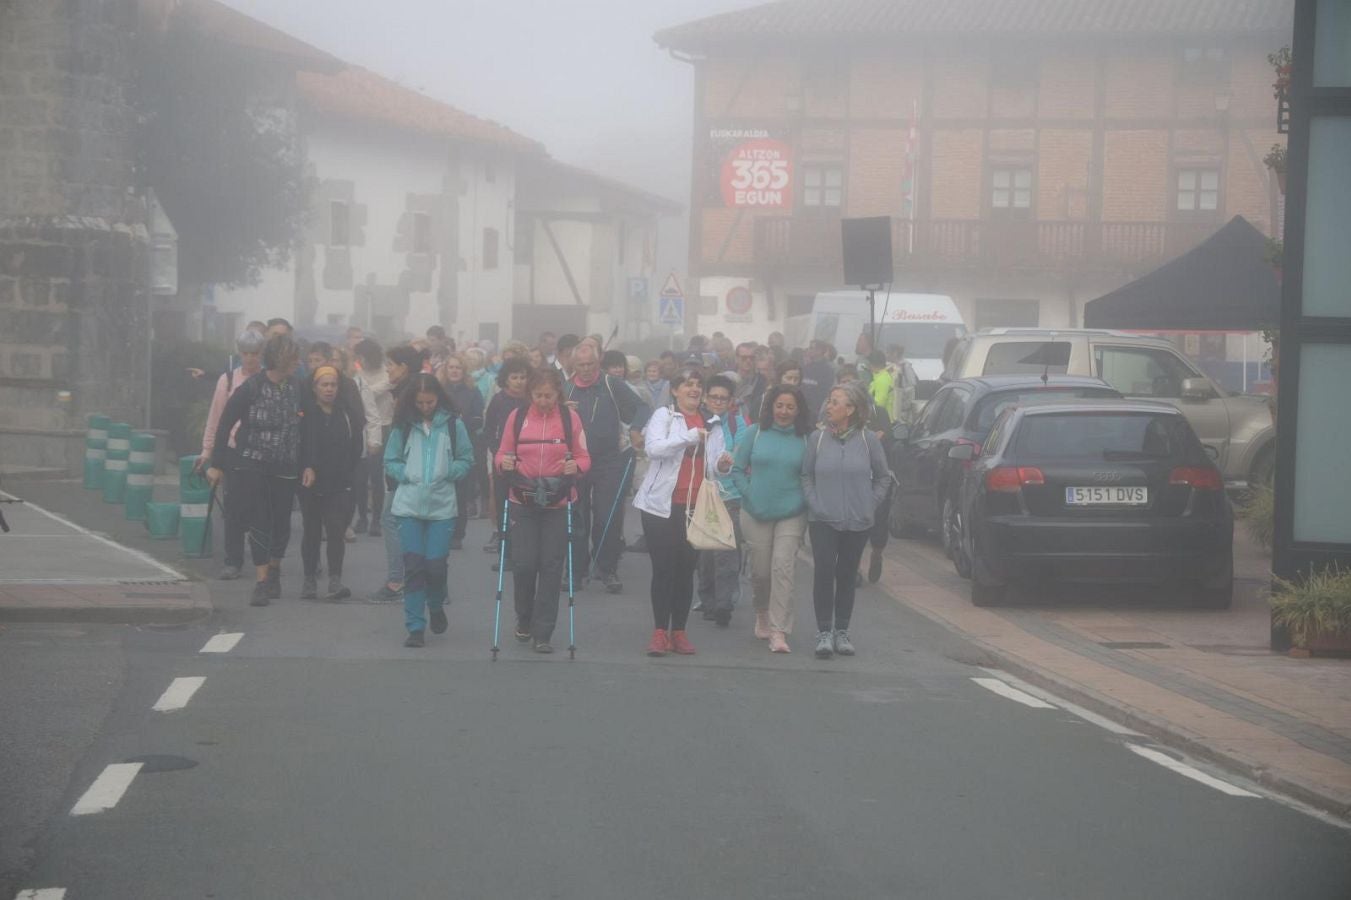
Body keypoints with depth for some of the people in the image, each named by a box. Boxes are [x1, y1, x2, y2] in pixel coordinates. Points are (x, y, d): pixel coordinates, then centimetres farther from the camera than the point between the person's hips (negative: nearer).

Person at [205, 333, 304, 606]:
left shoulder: (297, 389, 0)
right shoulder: (251, 389, -9)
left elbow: (305, 428, 7)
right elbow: (225, 424, -4)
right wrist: (216, 464, -4)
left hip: (285, 469, 3)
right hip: (251, 464, -3)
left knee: (281, 522, 10)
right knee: (258, 522, -6)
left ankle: (274, 571, 33)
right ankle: (262, 582, -3)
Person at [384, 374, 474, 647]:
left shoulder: (453, 424, 0)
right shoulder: (403, 425, 3)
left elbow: (466, 460, 6)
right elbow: (390, 462, 9)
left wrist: (447, 474, -8)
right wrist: (407, 475, -6)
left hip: (442, 505, -1)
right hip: (409, 504, 1)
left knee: (436, 564, -3)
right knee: (413, 565, -2)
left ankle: (436, 607, 28)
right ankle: (415, 627, 3)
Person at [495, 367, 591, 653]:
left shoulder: (570, 418, 0)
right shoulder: (516, 417, 1)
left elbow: (584, 458, 3)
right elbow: (502, 454, 6)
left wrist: (576, 466, -18)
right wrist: (504, 462, -16)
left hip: (557, 503, 0)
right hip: (523, 501, 0)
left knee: (551, 566, 0)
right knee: (523, 563, -3)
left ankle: (542, 633, 7)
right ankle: (524, 619, 23)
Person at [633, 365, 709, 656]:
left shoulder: (708, 422, 12)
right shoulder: (664, 415, -3)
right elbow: (653, 447, -20)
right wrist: (691, 435, -25)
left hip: (695, 506, 4)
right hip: (663, 504, -4)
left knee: (686, 569, 7)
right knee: (663, 568, -2)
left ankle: (679, 631, 14)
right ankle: (660, 632, 3)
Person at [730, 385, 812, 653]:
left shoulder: (806, 439, 0)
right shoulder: (755, 433, 1)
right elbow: (737, 468, 5)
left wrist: (804, 500, -4)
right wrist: (749, 495, -2)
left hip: (792, 514, -1)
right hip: (756, 513, 1)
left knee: (783, 568, -11)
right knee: (760, 570, 8)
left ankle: (778, 632, -11)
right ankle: (762, 614, 36)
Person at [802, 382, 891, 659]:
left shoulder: (868, 440, -3)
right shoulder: (818, 438, -2)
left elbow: (883, 477, 9)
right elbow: (806, 475, 8)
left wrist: (871, 504, 2)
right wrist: (814, 503, -2)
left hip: (858, 522, 1)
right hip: (823, 521, 0)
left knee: (847, 576, 8)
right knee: (824, 573, -7)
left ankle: (841, 632, 18)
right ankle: (824, 633, 0)